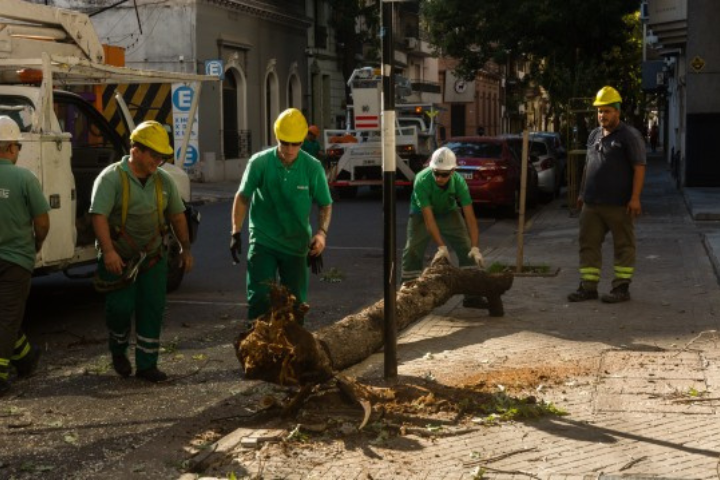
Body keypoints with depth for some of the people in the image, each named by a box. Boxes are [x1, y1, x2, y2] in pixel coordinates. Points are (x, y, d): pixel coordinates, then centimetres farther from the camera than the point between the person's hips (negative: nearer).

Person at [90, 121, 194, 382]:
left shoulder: (163, 180, 5)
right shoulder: (111, 178, -13)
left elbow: (177, 216, 13)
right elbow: (99, 216, -22)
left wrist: (185, 248, 10)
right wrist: (108, 251, -33)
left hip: (153, 257, 5)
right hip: (119, 259, -5)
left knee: (153, 310, 3)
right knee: (121, 308, -2)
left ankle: (147, 365, 12)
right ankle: (118, 352, 27)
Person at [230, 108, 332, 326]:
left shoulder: (313, 167, -6)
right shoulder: (259, 162, -9)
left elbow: (325, 205, 3)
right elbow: (242, 197, 2)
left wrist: (321, 231, -14)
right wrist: (236, 232, -3)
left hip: (296, 245, 2)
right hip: (262, 242, -1)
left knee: (295, 304, 9)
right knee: (259, 299, -8)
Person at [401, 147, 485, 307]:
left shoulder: (459, 181, -30)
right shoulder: (421, 180, -37)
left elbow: (470, 217, -30)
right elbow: (428, 218, -36)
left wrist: (475, 248, -39)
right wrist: (441, 247, -41)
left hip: (448, 212, 2)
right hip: (422, 213, -2)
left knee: (467, 248, -9)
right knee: (412, 250, -15)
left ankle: (472, 294, -3)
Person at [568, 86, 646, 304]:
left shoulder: (630, 136, -6)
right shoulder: (594, 135, 16)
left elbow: (639, 168, -11)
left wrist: (635, 198, -17)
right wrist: (582, 193, 20)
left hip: (619, 205, -7)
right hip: (592, 204, 7)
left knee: (624, 245, 2)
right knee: (588, 244, 7)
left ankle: (621, 288, 9)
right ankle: (588, 287, 12)